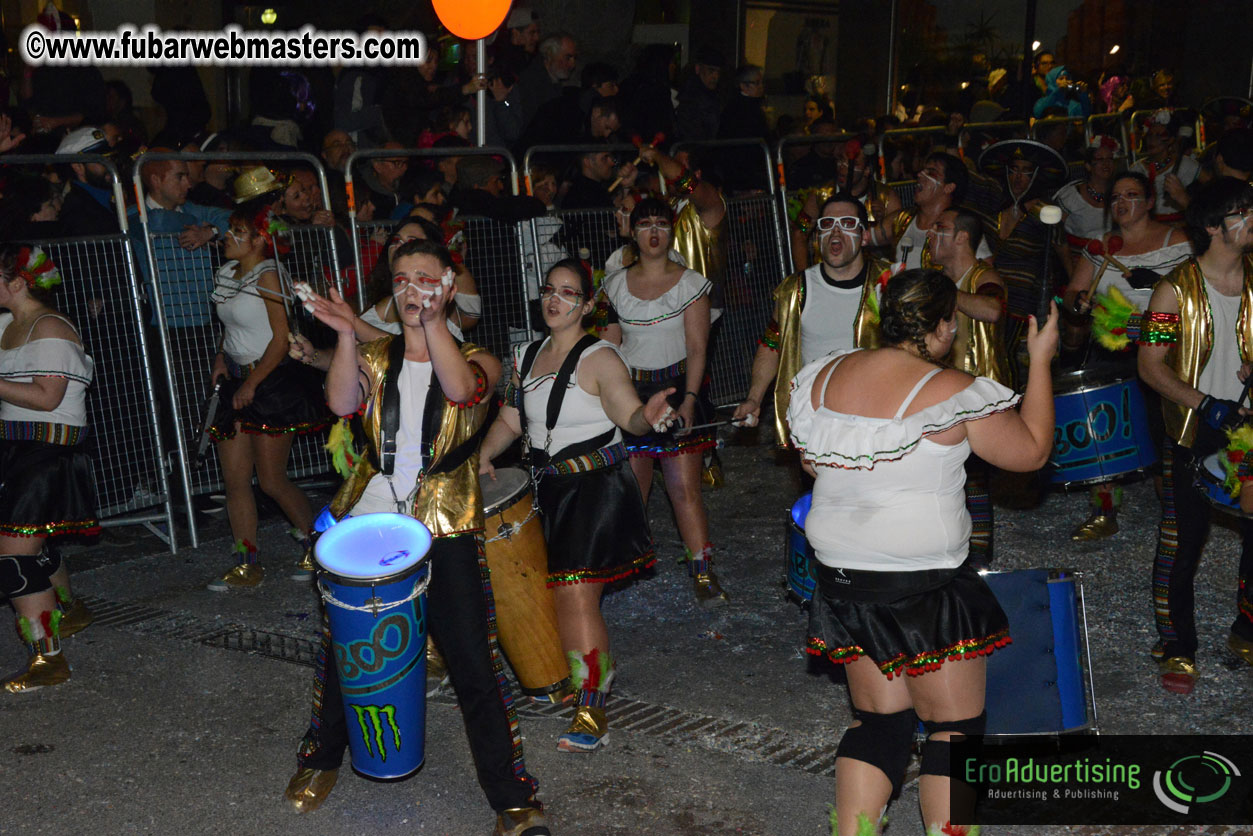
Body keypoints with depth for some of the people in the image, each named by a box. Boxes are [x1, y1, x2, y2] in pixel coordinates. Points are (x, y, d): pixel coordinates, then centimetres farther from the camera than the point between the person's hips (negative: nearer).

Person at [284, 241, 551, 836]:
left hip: (444, 529, -3)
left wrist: (432, 318, -29)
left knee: (474, 663, -5)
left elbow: (461, 388, -20)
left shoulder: (476, 358, 5)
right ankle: (321, 757, 40)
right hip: (368, 518, 3)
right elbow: (342, 403, -8)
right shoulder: (375, 356, 12)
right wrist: (345, 336, -21)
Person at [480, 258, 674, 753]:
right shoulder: (526, 357, 11)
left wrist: (647, 415, -41)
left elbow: (629, 416, -19)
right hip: (549, 488, 7)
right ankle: (567, 676, 34)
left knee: (576, 596, -11)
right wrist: (484, 454, 2)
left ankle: (592, 715, -3)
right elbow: (511, 419, 18)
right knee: (558, 593, 11)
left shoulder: (599, 358, -10)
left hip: (597, 489, -7)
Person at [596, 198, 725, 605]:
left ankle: (703, 572, 2)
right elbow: (610, 347, 9)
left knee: (685, 486, -5)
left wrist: (689, 400, -14)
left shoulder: (691, 283, 1)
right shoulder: (615, 285, 8)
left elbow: (697, 349, -4)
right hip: (629, 390, 2)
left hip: (678, 387, -2)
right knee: (631, 486, 2)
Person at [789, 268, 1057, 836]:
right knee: (955, 727, 7)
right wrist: (1040, 361, 5)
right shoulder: (951, 393, -14)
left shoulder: (820, 377, 2)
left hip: (841, 575, 6)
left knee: (878, 719, 16)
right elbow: (1032, 451, -3)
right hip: (925, 587, -6)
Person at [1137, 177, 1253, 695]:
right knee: (1182, 541, 3)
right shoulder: (1178, 288, -9)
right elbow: (1150, 365, -12)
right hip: (1194, 437, -4)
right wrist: (1205, 405, -23)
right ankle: (1176, 647, 17)